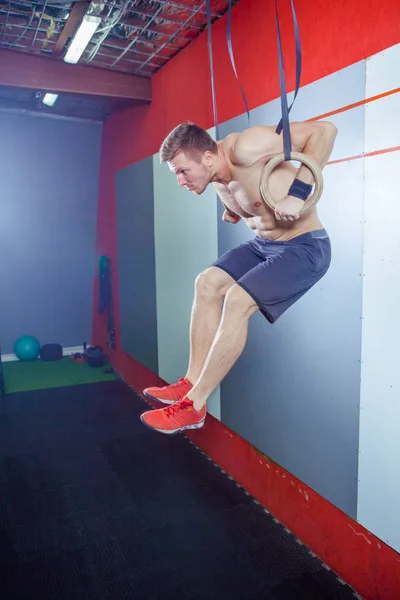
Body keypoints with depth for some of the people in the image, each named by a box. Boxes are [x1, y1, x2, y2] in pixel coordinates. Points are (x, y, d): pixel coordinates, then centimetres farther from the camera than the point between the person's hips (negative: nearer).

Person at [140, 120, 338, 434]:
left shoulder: (245, 148, -24)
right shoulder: (217, 178, 0)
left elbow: (325, 129, -24)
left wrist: (297, 193, -31)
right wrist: (232, 213, -4)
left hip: (304, 246, -8)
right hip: (264, 243, 9)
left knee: (238, 300, -23)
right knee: (208, 283, -6)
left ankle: (193, 405, -13)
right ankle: (192, 382, -1)